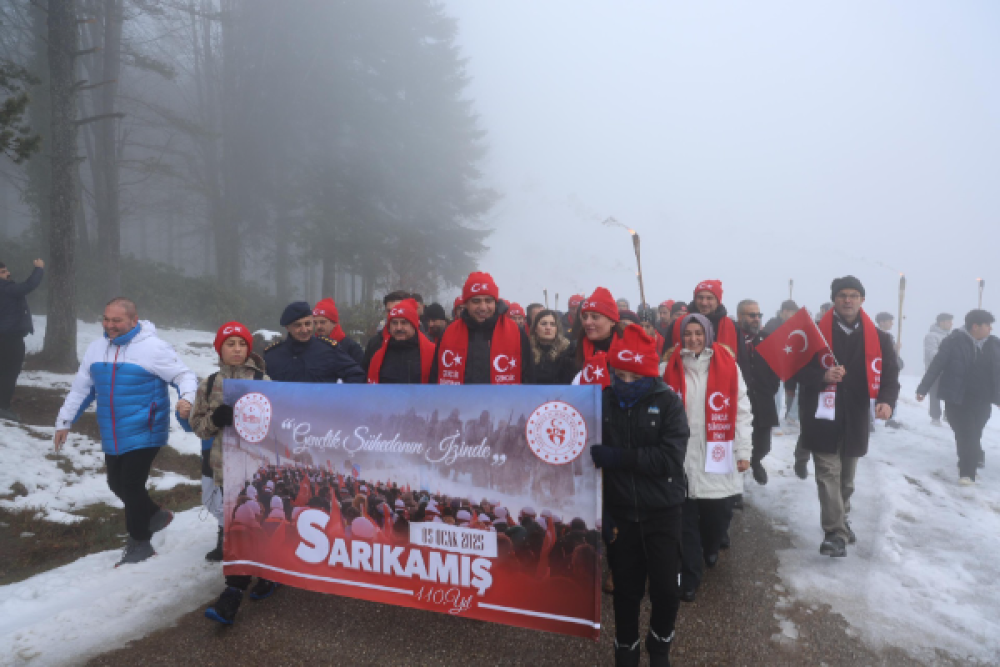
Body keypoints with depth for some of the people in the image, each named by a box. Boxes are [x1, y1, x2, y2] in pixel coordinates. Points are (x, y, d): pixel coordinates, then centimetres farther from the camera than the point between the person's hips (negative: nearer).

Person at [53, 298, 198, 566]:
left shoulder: (153, 347, -12)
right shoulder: (97, 348, 8)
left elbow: (185, 376, -12)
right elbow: (81, 387, 16)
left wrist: (186, 399, -33)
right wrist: (64, 421, 17)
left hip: (144, 433, -7)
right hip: (112, 436, 7)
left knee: (132, 486, -4)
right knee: (117, 484, 14)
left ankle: (139, 542, 15)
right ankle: (155, 515, 37)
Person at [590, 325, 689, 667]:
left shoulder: (667, 402, -8)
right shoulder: (602, 401, -4)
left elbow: (670, 458, -19)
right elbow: (589, 455, -3)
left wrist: (617, 457, -24)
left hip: (662, 513, -1)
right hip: (620, 512, 1)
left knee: (665, 589, 6)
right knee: (626, 589, 12)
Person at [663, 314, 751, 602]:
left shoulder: (728, 367, -2)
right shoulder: (673, 368, 2)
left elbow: (741, 411, 0)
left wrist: (743, 451, -3)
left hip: (718, 458, 0)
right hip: (683, 457, 0)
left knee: (719, 514, 10)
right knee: (686, 521, 4)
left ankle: (711, 547, 43)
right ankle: (690, 577, 18)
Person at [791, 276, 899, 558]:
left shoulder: (878, 338, 3)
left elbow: (890, 374, 1)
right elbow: (798, 369, -4)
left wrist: (887, 400, -18)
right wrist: (823, 377, -24)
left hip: (856, 419, 4)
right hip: (823, 417, -3)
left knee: (847, 477, 19)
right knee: (829, 474, -7)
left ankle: (841, 518, 41)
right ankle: (835, 533, -5)